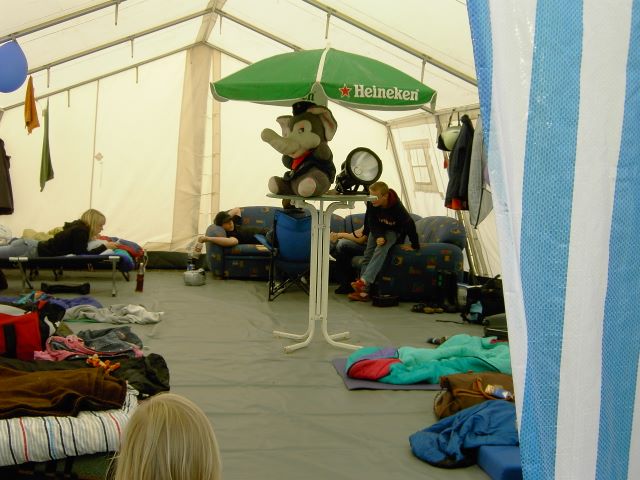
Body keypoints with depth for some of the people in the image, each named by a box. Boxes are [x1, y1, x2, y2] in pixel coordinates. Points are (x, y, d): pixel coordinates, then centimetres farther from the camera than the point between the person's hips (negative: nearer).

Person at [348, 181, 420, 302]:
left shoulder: (397, 207, -31)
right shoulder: (371, 204, -21)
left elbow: (409, 224, -25)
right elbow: (372, 222, -12)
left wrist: (414, 245, -22)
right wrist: (378, 236, -29)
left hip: (393, 232, -4)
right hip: (377, 230, 4)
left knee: (381, 249, -32)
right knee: (368, 253, -14)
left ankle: (364, 280, -43)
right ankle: (363, 291, -21)